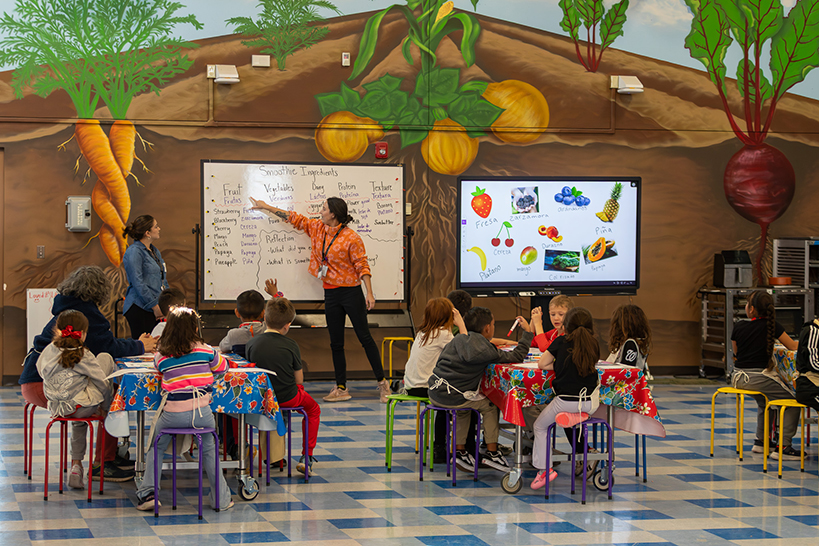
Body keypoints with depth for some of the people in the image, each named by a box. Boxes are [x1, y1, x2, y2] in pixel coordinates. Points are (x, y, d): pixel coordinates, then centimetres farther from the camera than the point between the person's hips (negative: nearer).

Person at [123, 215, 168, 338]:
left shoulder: (155, 251, 18)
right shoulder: (134, 251, -9)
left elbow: (163, 281, 24)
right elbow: (138, 283, -15)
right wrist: (155, 306, -16)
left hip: (156, 308, 8)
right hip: (140, 308, -8)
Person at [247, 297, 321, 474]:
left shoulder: (252, 343, -8)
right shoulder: (291, 346, -14)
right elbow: (299, 380, -6)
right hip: (288, 398, -4)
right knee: (314, 409, 26)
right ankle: (307, 457, 18)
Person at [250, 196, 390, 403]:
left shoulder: (351, 238, -14)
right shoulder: (317, 229, 5)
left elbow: (362, 266, -12)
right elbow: (295, 218, 15)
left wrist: (369, 293, -18)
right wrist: (267, 207, 19)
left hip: (351, 292, -6)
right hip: (330, 293, 6)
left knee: (364, 337, -4)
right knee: (336, 343, 8)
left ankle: (382, 382, 5)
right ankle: (341, 388, 13)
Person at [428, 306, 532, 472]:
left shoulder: (459, 339, 9)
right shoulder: (486, 350, -10)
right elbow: (516, 357, -4)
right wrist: (527, 333, 7)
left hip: (434, 393, 7)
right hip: (453, 398, -7)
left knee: (464, 407, 33)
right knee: (490, 406, 14)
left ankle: (460, 451, 31)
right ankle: (492, 453, 16)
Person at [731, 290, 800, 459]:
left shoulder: (738, 326, 1)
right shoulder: (772, 326, -8)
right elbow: (794, 347, 0)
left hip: (739, 378, 6)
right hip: (757, 378, -6)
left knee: (764, 400, 33)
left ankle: (761, 441, 39)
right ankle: (783, 447, -9)